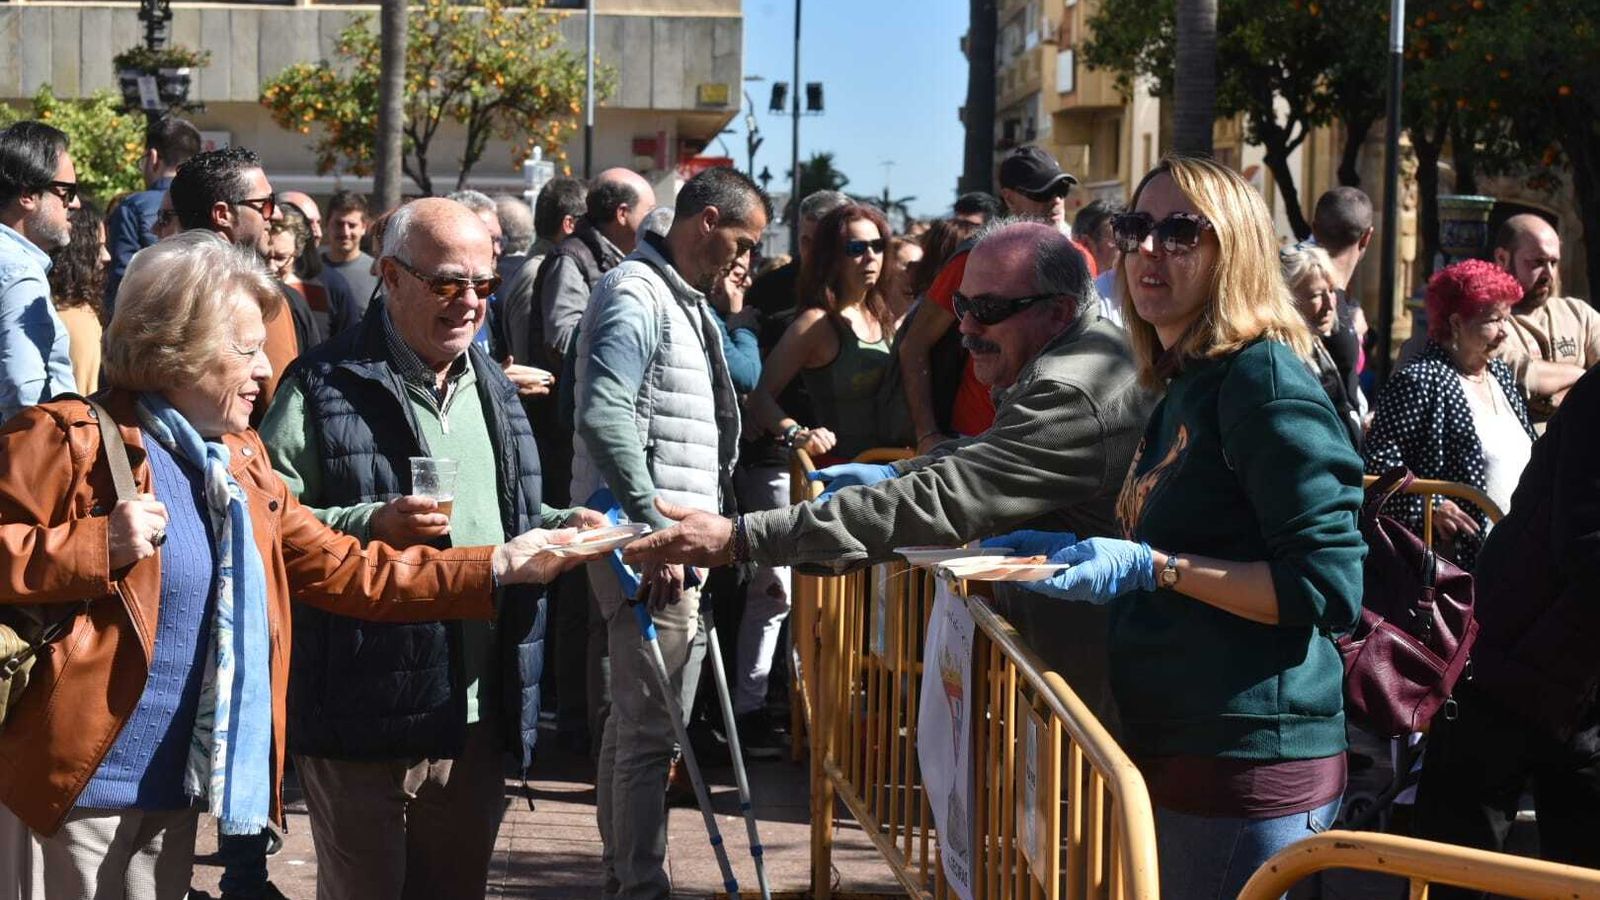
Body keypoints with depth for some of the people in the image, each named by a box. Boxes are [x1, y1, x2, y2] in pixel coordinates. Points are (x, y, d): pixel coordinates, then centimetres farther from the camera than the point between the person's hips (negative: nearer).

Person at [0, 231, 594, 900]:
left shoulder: (241, 463, 14)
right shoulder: (68, 439, -10)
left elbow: (346, 569, 13)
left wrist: (501, 567, 9)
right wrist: (100, 547, -24)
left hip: (176, 793, 7)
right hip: (68, 788, -7)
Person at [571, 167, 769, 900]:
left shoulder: (683, 299, 17)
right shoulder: (636, 297, -15)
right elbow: (604, 418, -27)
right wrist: (656, 531, -25)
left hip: (670, 535, 10)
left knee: (638, 715, 17)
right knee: (652, 724, -7)